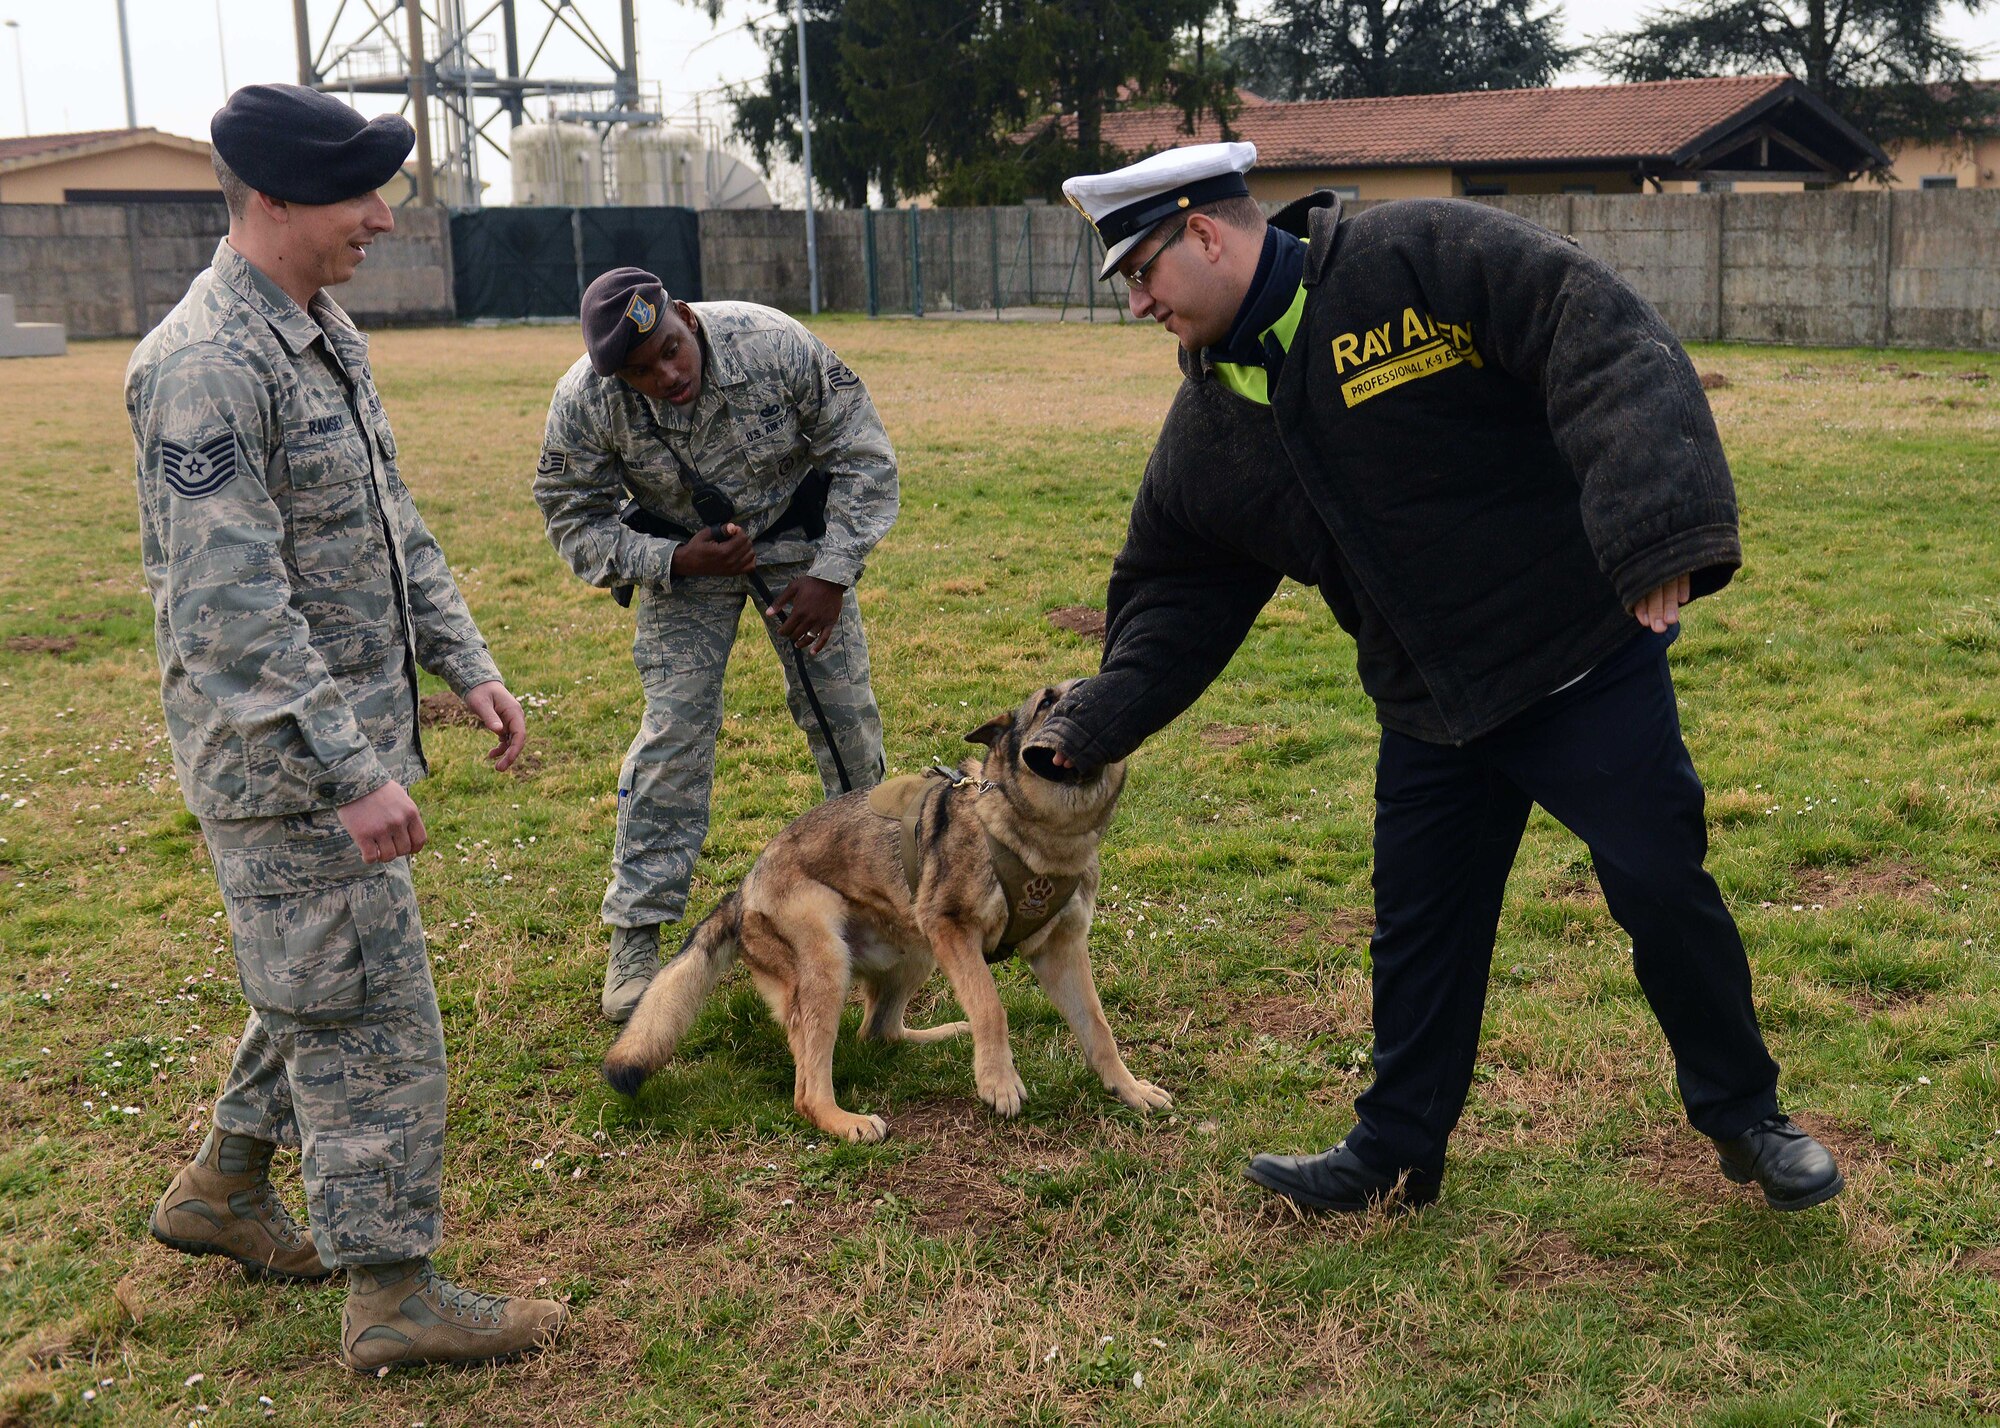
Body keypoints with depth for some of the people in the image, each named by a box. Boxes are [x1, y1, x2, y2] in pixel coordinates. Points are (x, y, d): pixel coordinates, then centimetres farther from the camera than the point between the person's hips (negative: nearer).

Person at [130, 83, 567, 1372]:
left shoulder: (328, 334, 10)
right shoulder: (208, 366, -21)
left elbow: (393, 522, 17)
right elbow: (231, 601, -25)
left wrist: (468, 665, 10)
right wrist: (356, 771, -26)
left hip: (354, 727, 10)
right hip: (283, 754, -10)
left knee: (329, 979, 21)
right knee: (371, 1013, -2)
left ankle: (223, 1191, 40)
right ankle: (394, 1296, 11)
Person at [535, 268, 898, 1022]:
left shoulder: (776, 345, -29)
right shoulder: (582, 403, -27)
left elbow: (862, 457, -17)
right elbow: (576, 522, -13)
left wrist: (831, 572, -22)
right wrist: (675, 562, -27)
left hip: (797, 533, 1)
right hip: (681, 552, -1)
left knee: (843, 711, 4)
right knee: (674, 727, -10)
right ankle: (635, 934, -1)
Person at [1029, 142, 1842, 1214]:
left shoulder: (1422, 260, -17)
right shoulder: (1207, 428, 5)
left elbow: (1603, 342, -26)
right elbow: (1175, 595, 13)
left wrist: (1659, 532, -37)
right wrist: (1093, 726, 4)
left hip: (1589, 660, -6)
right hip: (1428, 711, 6)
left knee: (1665, 893, 4)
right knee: (1418, 931, 13)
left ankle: (1745, 1120, 27)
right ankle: (1397, 1153, 31)